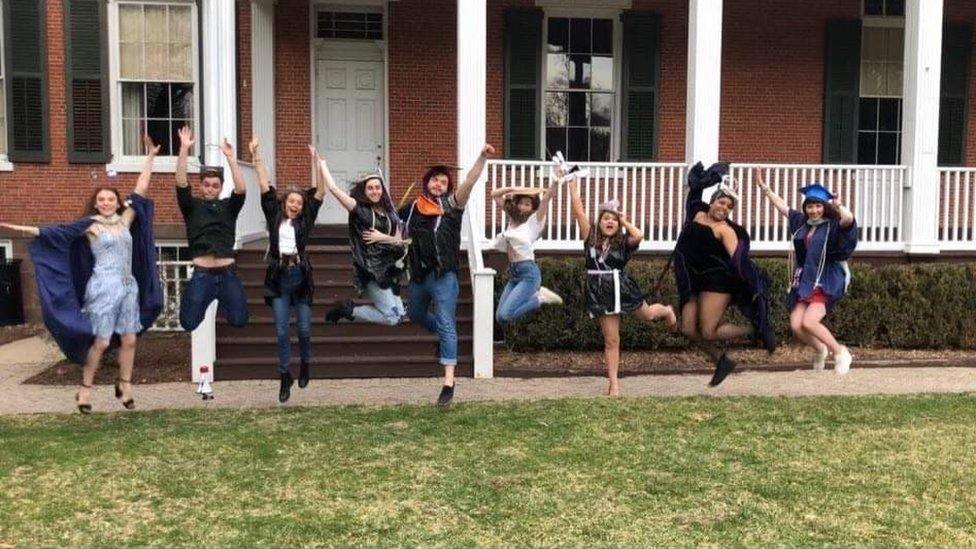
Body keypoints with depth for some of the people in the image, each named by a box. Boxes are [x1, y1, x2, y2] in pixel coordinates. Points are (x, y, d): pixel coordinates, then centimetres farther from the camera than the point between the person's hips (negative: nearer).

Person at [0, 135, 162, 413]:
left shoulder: (125, 219, 10)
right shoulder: (90, 224, -1)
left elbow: (140, 190, 13)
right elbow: (56, 231, -4)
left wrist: (150, 157, 15)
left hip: (129, 286, 5)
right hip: (105, 287, -5)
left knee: (129, 339, 5)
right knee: (101, 341, -3)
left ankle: (124, 385, 17)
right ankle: (85, 388, 11)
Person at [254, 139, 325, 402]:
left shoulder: (305, 220, 6)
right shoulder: (274, 216, 8)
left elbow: (319, 193, 0)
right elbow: (265, 187, 5)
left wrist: (316, 161, -8)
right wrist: (256, 156, 1)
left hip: (300, 276, 0)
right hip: (278, 277, 0)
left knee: (304, 329, 4)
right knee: (281, 331, 1)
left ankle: (305, 364, 32)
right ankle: (285, 377, 11)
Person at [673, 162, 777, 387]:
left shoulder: (726, 230, -10)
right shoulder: (697, 213, 8)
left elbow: (739, 260, -17)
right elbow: (694, 189, 26)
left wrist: (754, 286, -22)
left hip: (718, 282, -7)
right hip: (694, 282, 7)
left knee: (708, 332, -10)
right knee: (689, 329, 0)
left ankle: (756, 330, 11)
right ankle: (722, 361, 22)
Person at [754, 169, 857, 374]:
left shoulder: (834, 226, -6)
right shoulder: (801, 222, 11)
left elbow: (849, 219, -30)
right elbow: (782, 206, 22)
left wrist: (837, 204, -22)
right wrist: (763, 186, 23)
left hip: (826, 284, -6)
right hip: (804, 281, 6)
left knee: (809, 322, -21)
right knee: (796, 325, -5)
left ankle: (840, 353, 1)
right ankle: (819, 349, 26)